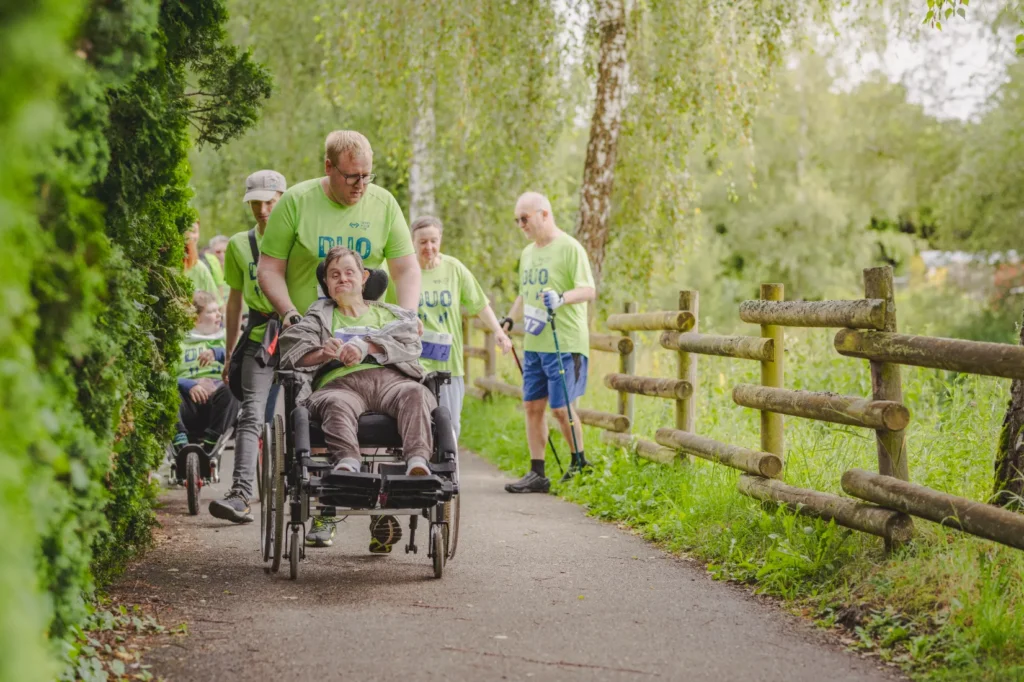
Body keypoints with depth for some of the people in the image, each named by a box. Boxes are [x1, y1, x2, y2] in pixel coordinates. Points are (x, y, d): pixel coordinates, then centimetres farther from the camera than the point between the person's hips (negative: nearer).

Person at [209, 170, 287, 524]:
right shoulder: (239, 244, 12)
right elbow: (235, 300, 17)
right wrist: (229, 354, 16)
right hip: (259, 338, 1)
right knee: (251, 415, -14)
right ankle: (240, 494, -24)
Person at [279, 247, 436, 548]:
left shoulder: (388, 313, 33)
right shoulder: (319, 317, 33)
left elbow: (408, 345, 11)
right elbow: (291, 349, 13)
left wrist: (367, 346, -6)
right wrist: (323, 353, -8)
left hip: (389, 379, 1)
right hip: (339, 383, -1)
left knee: (414, 393, -35)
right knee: (337, 405, -39)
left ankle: (418, 461, -56)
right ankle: (347, 463, -65)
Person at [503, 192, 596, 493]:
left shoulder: (569, 248, -8)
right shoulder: (528, 253, 17)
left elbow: (589, 291, -17)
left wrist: (562, 297, -33)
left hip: (565, 343, -8)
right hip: (534, 344, 8)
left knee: (562, 408, -5)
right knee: (532, 406, 5)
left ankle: (580, 464, 15)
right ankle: (537, 474, 10)